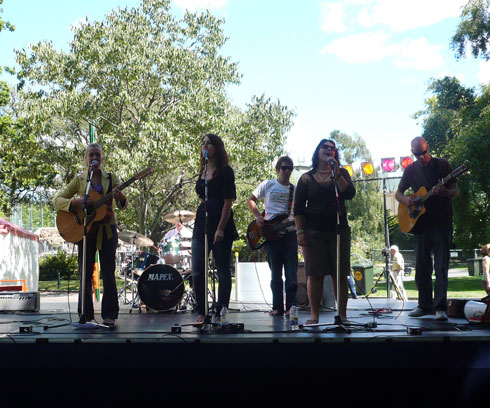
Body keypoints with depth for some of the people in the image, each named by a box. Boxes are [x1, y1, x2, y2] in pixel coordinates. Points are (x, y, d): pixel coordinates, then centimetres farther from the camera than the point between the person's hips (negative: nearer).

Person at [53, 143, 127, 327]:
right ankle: (86, 316, 10)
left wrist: (121, 198, -20)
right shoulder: (79, 179, 6)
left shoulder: (111, 178, 7)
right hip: (85, 229, 0)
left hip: (107, 229, 0)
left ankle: (109, 315, 4)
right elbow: (57, 200, 1)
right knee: (85, 274, 2)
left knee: (108, 274, -3)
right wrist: (75, 203, -19)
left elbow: (122, 206, 4)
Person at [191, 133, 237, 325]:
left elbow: (228, 201, -11)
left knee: (223, 271, 1)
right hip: (201, 222, 7)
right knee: (197, 271, 2)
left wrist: (221, 228, -17)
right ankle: (201, 313, 11)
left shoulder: (225, 171, -5)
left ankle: (221, 313, 6)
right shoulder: (203, 172, 16)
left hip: (221, 224, -7)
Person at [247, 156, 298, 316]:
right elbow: (251, 200, 10)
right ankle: (277, 307, 11)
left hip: (290, 232, 1)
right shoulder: (267, 185, 7)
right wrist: (258, 217, -4)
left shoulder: (295, 190, 11)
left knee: (291, 272, -5)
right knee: (275, 273, 5)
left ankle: (291, 305, -1)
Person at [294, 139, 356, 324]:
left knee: (340, 274, -1)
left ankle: (342, 314, 4)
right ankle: (314, 315, 3)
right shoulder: (306, 178, 7)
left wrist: (336, 174, -14)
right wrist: (300, 231, -4)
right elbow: (298, 208, 5)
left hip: (338, 230, 1)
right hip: (314, 232, -1)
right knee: (314, 274, -3)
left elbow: (350, 193, -7)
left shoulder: (341, 174, 11)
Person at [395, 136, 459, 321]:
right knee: (421, 266, 6)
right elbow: (398, 193, 15)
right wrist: (405, 199, -8)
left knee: (441, 266, -8)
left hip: (441, 222, -4)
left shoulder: (442, 165, -2)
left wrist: (443, 192, -25)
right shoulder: (411, 170, 8)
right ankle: (425, 305, 16)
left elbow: (456, 192, -3)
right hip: (420, 223, 4)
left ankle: (440, 307, -7)